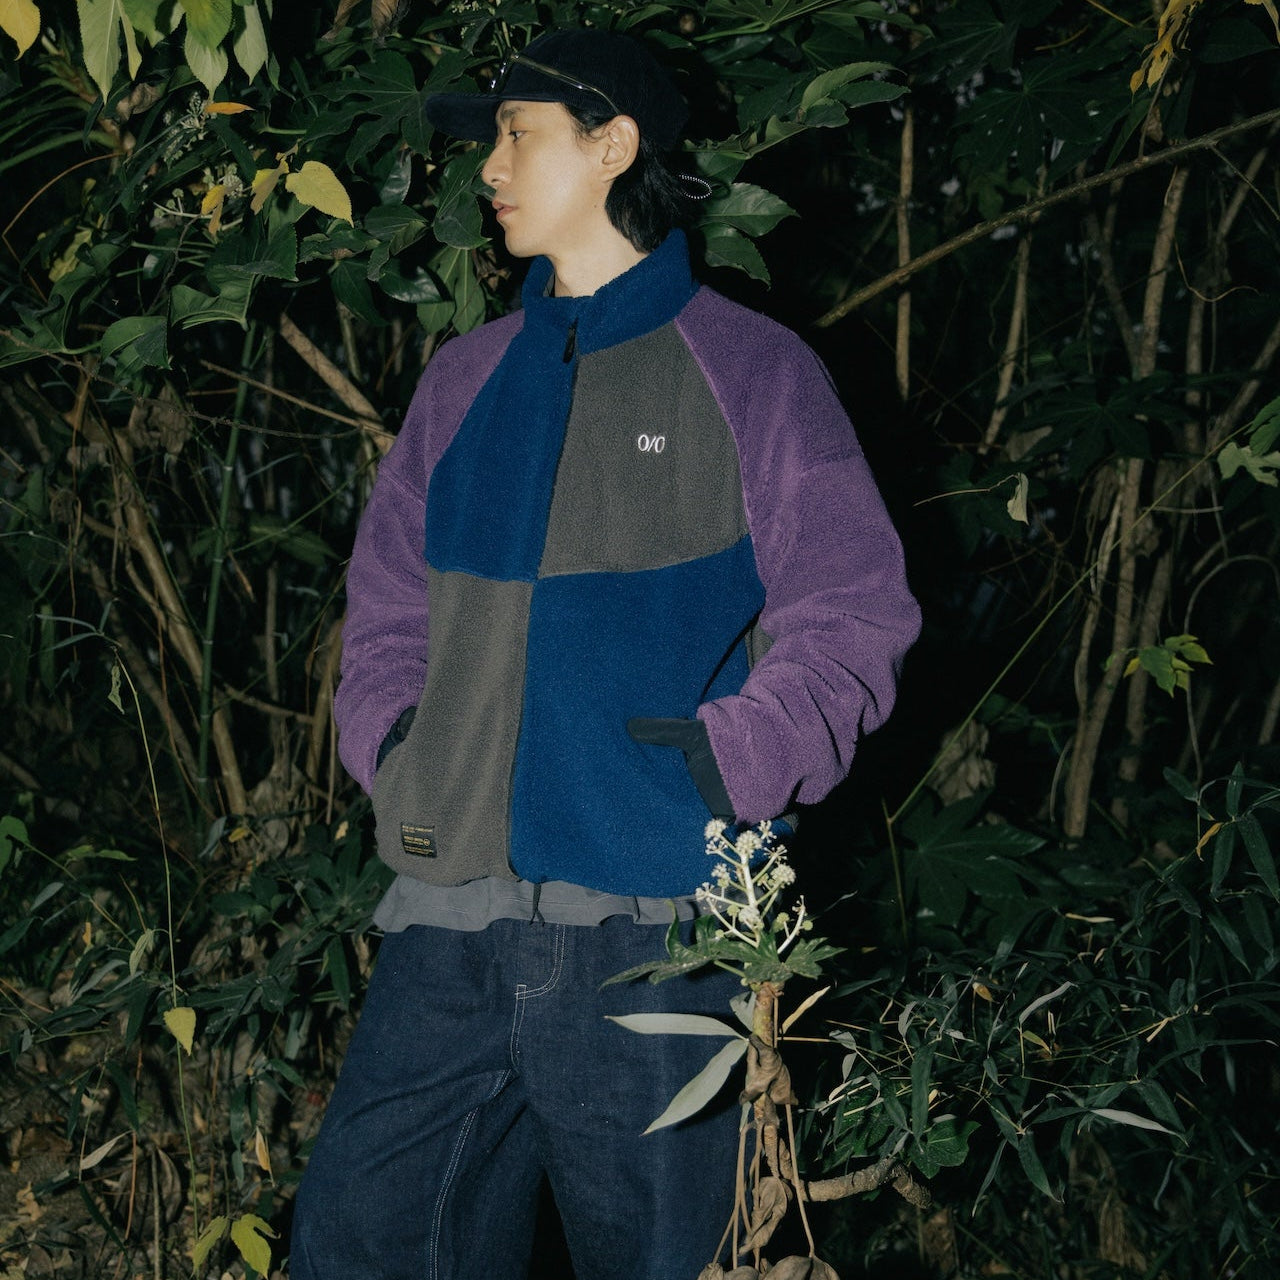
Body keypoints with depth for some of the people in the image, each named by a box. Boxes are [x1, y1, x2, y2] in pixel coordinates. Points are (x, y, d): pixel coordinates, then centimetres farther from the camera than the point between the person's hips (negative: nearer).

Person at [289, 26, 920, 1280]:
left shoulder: (749, 373, 1)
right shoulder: (465, 379, 15)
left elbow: (851, 617, -2)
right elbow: (388, 601, 21)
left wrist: (732, 759, -16)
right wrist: (391, 743, 4)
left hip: (654, 926, -4)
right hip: (449, 918, 5)